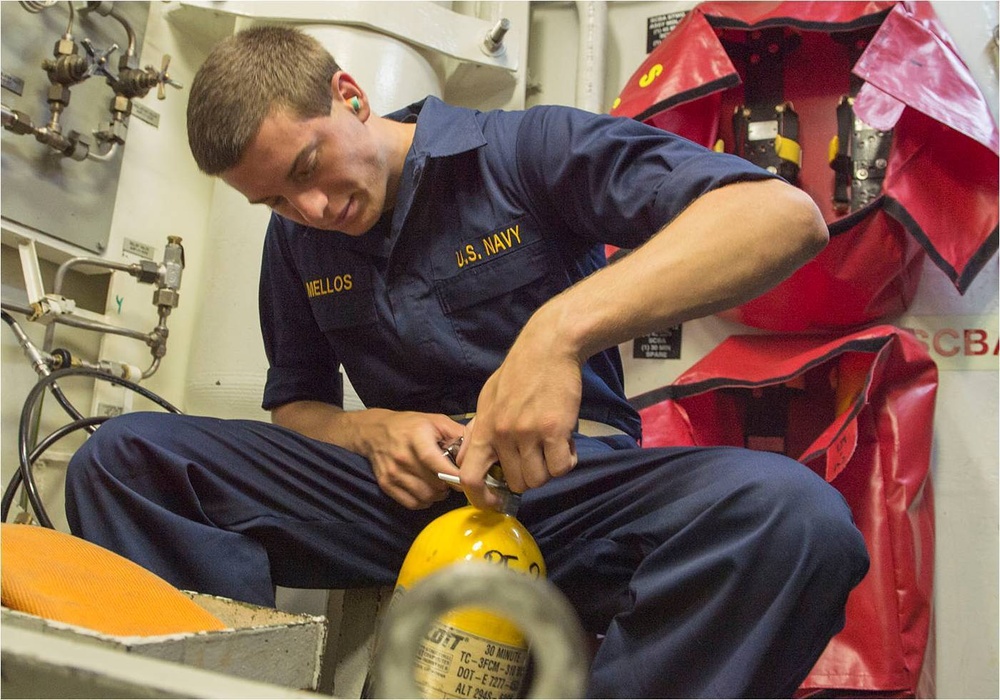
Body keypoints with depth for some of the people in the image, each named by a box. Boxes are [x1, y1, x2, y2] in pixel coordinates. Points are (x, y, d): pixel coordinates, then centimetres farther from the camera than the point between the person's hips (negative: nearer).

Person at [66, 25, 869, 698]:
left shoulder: (526, 148, -6)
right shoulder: (296, 240, 10)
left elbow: (785, 214, -18)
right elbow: (296, 404, 17)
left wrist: (560, 328, -31)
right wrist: (374, 432, -7)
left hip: (565, 480, -3)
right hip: (405, 487, 4)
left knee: (790, 512, -34)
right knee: (121, 456, -9)